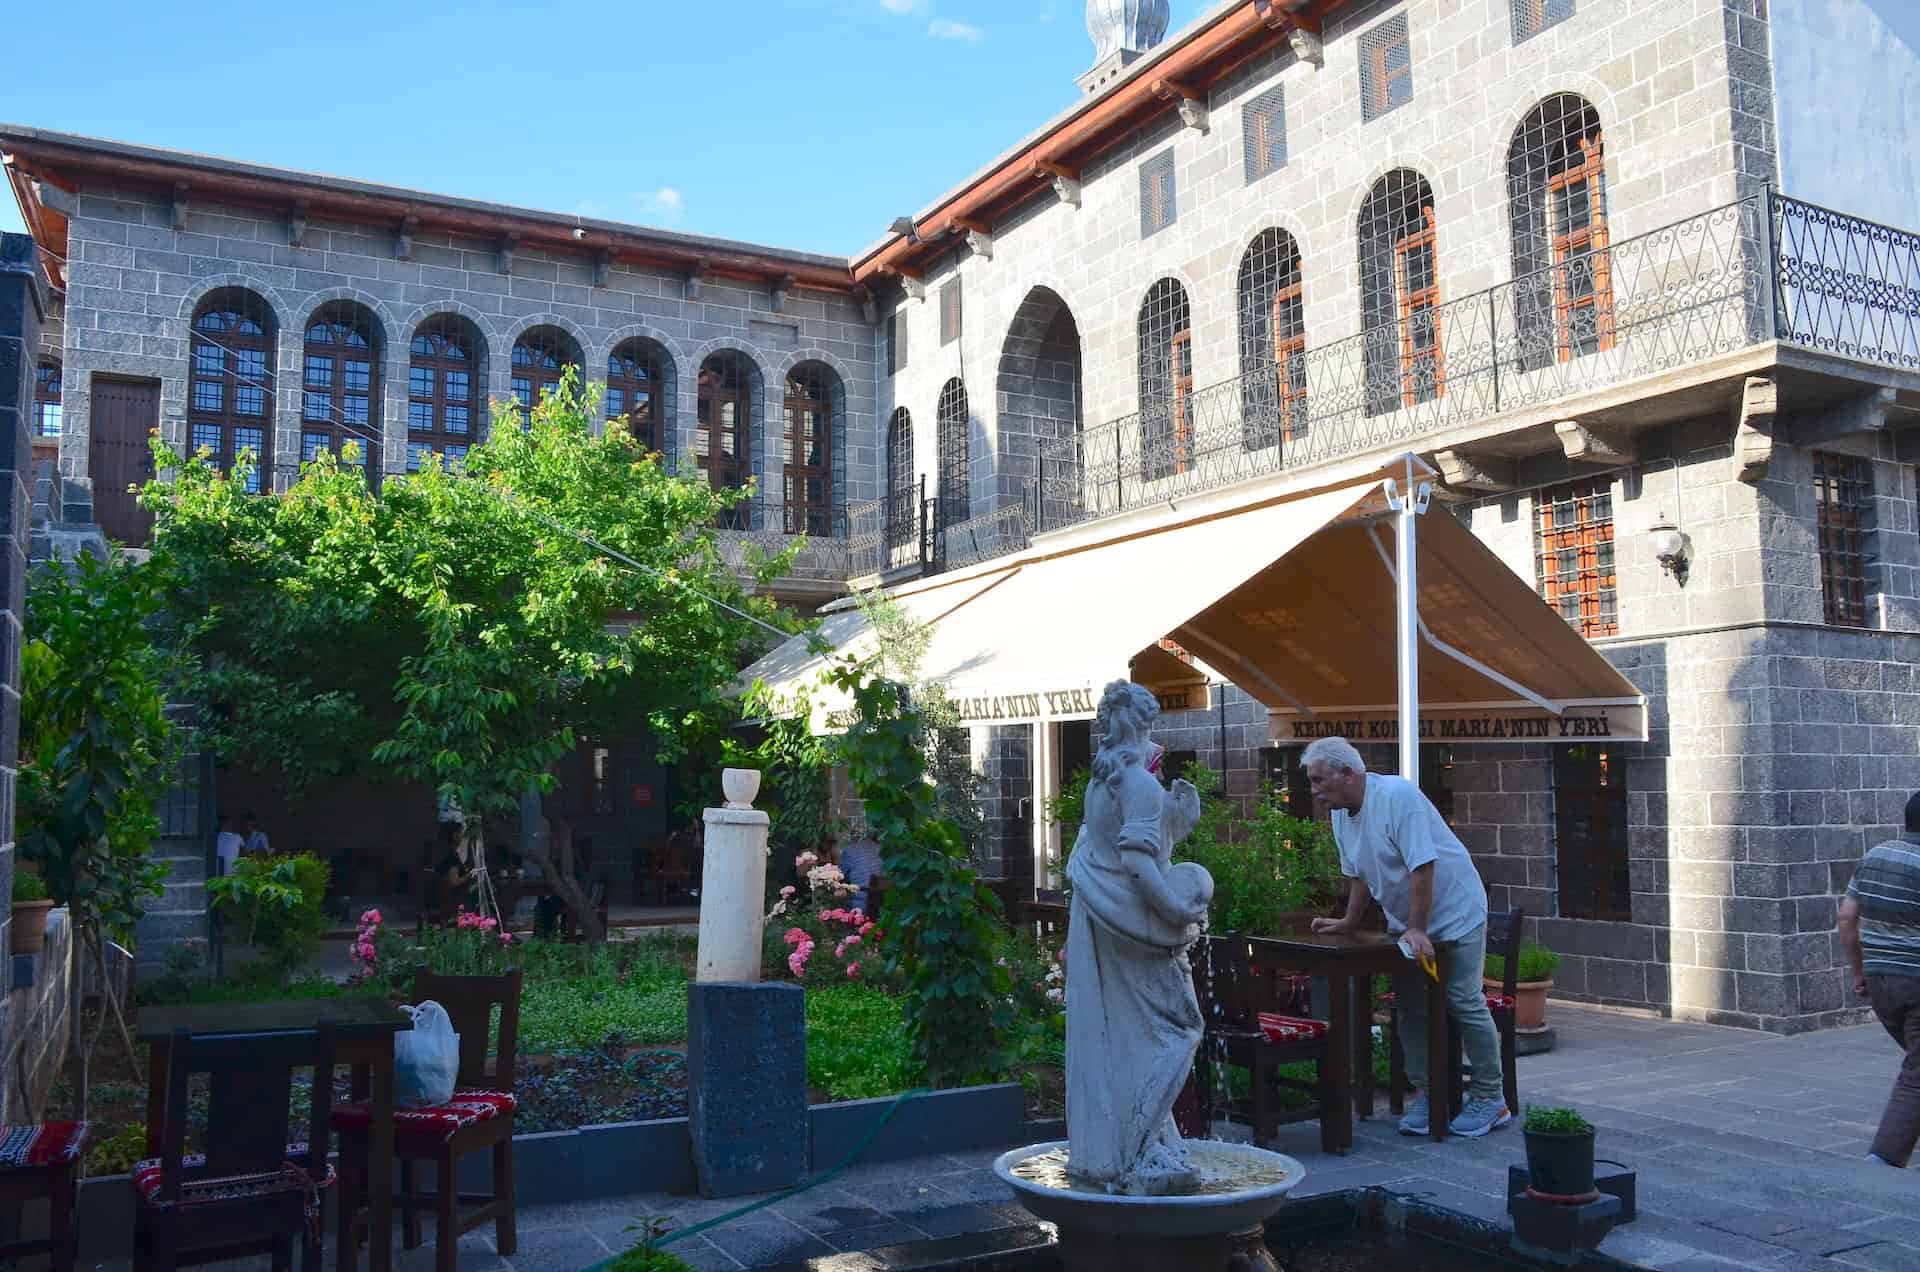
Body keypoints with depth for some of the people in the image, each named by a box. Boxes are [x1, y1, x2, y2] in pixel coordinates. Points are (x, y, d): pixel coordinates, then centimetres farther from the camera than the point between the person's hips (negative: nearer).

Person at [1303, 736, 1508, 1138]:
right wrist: (1348, 923, 14)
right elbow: (1359, 874, 15)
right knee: (1410, 1007, 5)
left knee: (1464, 1004, -5)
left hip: (1454, 912, -8)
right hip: (1405, 921, 8)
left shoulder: (1397, 796, -25)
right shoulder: (1341, 814, 2)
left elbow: (1422, 867, -28)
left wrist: (1418, 928, -27)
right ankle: (1427, 1094, 14)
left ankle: (1490, 1099, 6)